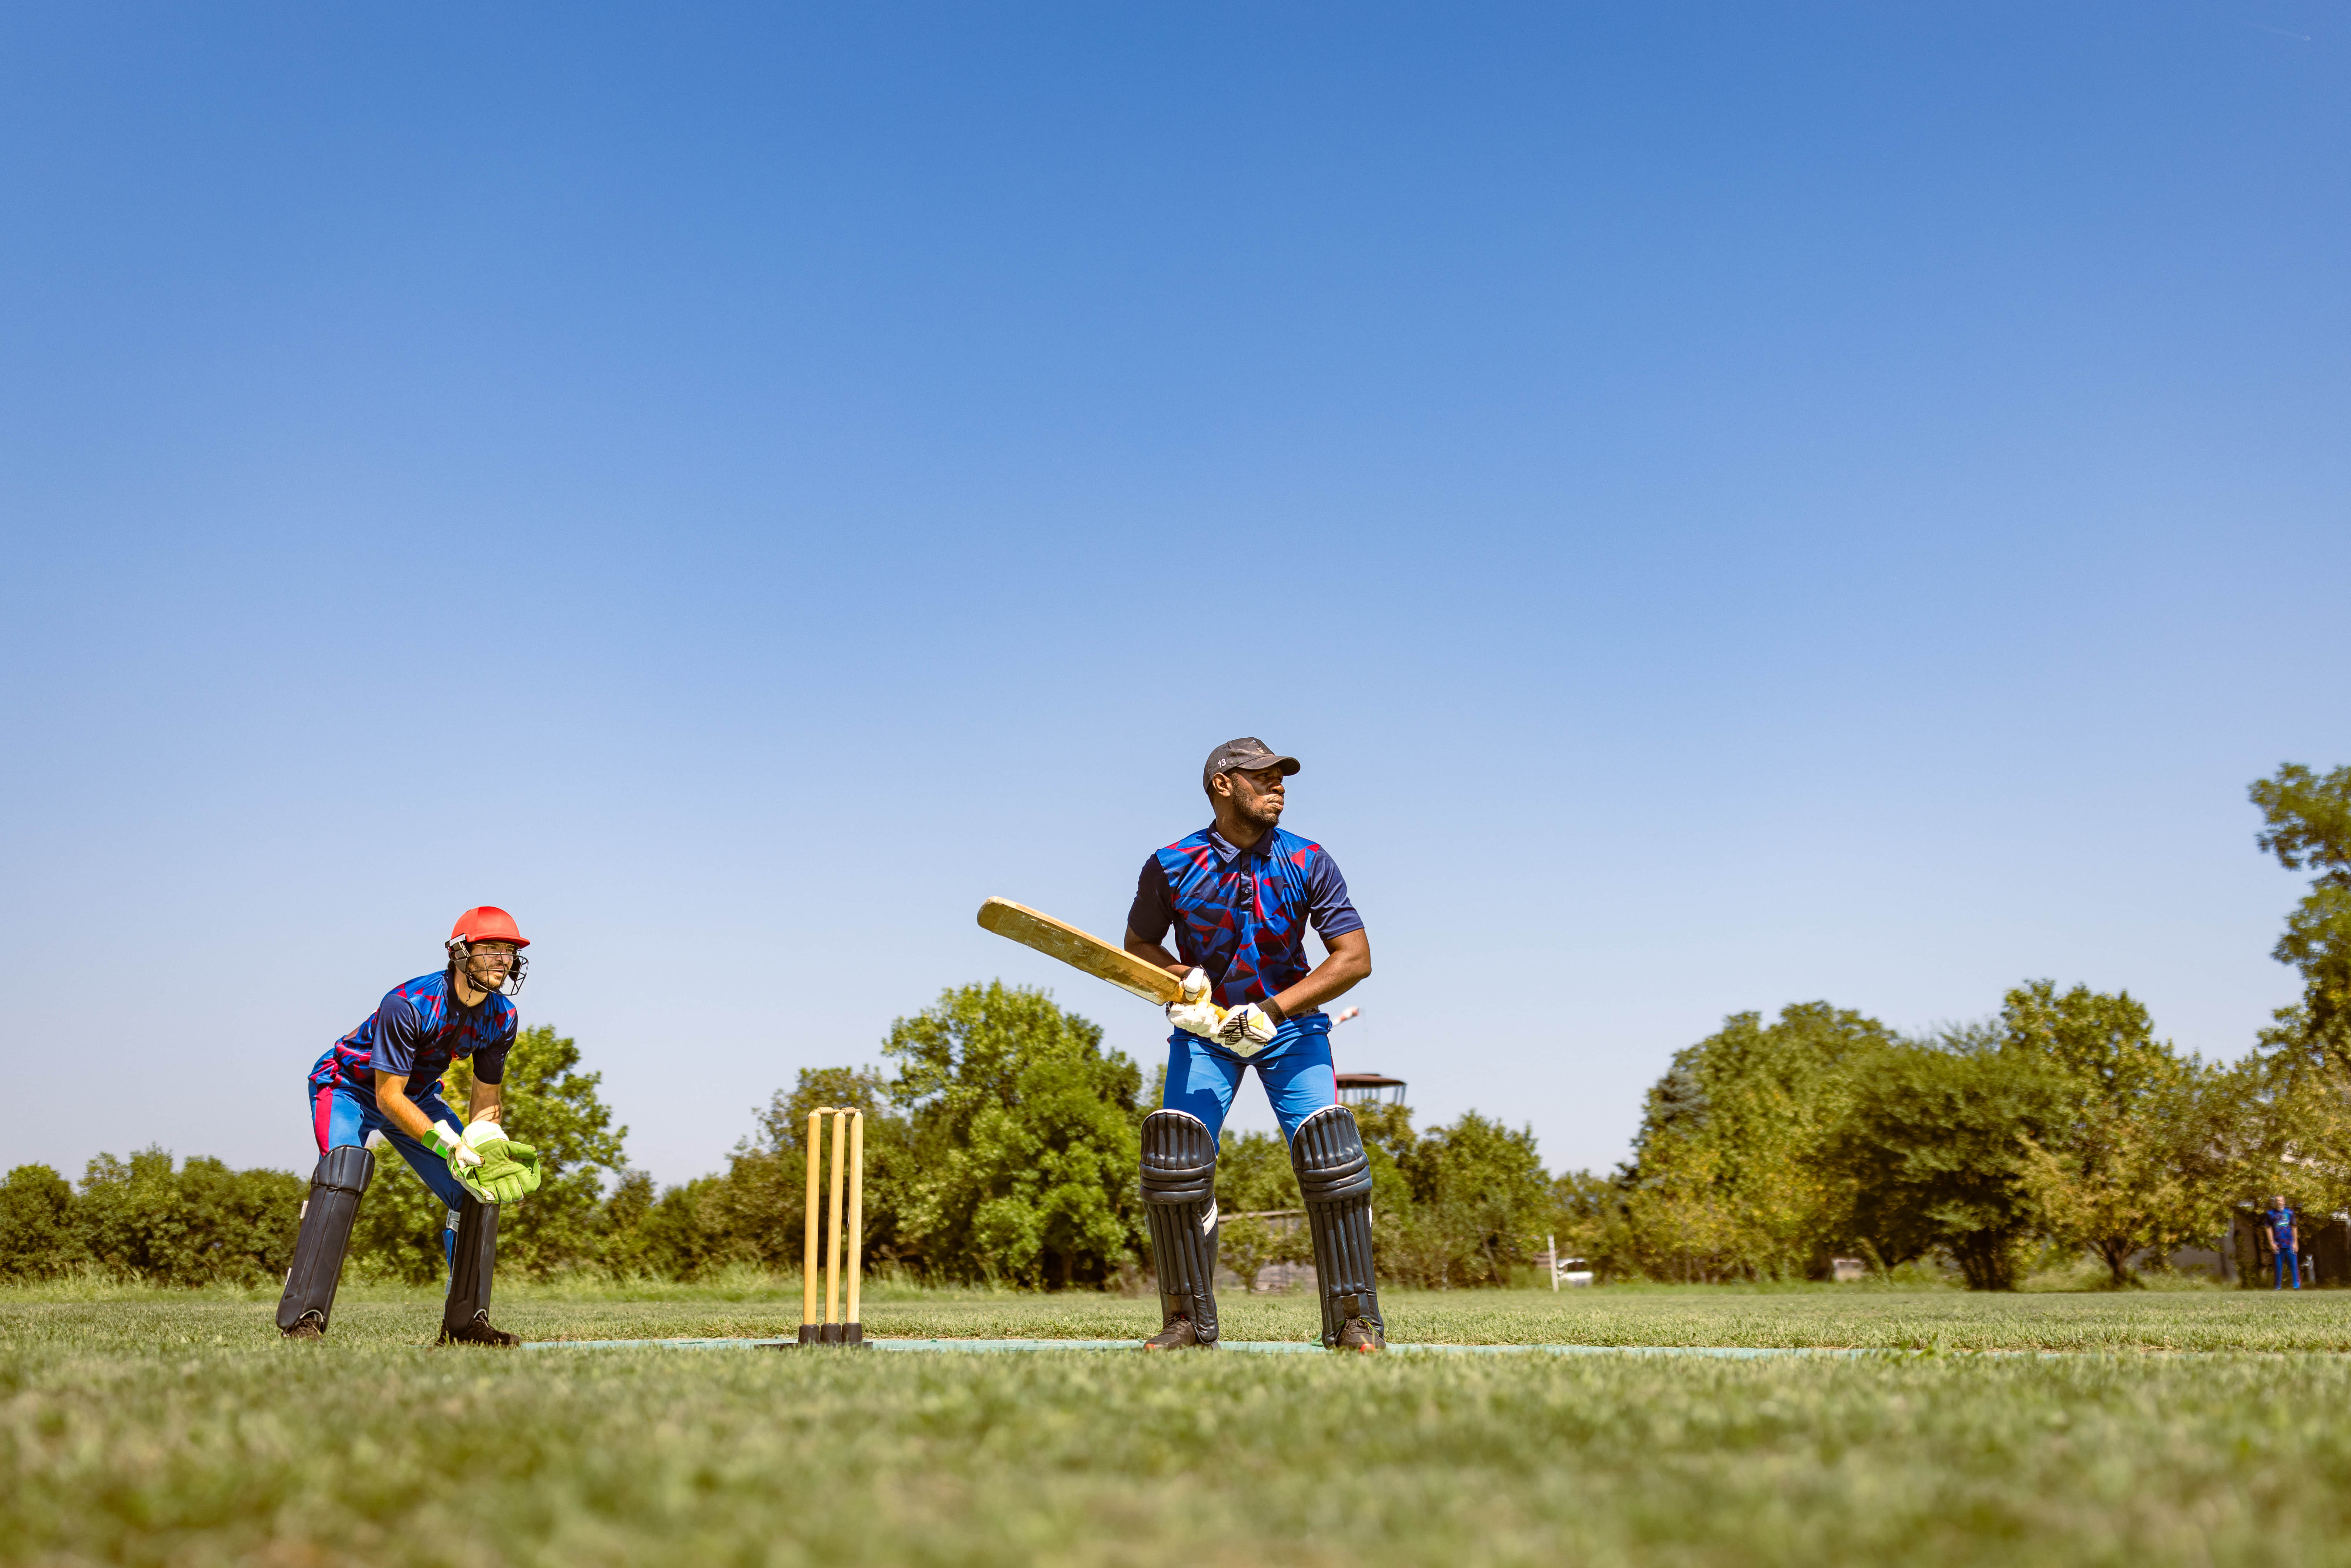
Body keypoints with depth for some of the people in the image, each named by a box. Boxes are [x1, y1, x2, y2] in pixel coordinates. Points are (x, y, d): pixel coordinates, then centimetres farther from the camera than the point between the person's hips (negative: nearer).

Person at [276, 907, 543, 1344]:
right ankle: (303, 1319, -33)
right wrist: (446, 1144, -40)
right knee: (346, 1167, -34)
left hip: (418, 1095, 6)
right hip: (349, 1088, -6)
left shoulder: (501, 1017, -14)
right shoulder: (408, 1004, -33)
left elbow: (487, 1095, -4)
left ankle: (465, 1321, 3)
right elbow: (388, 1097, -31)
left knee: (480, 1187, -6)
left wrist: (482, 1141, -24)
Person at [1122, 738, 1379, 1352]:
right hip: (1204, 1027, 0)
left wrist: (1271, 1010, -23)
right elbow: (1138, 947, 4)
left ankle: (1353, 1319, -6)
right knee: (1175, 1157, -13)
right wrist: (1184, 980, -18)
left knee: (1329, 1152, -17)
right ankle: (1188, 1320, 3)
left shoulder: (1308, 862, -10)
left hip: (1289, 1023, 0)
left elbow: (1355, 958, -14)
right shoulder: (1172, 867, -10)